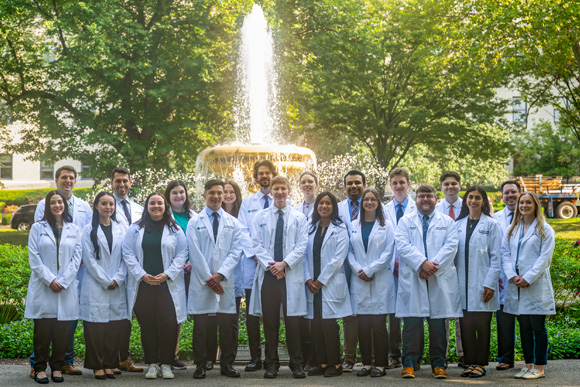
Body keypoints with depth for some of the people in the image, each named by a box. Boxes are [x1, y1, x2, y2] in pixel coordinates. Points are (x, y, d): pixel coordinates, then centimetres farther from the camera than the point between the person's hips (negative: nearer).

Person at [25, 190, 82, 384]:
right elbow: (34, 257, 0)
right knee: (42, 329, -1)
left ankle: (57, 367, 10)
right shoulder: (38, 228, 7)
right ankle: (40, 368, 6)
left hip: (66, 288, 1)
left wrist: (62, 281, -7)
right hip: (42, 287, -1)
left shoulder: (74, 230, 11)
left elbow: (76, 258, 5)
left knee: (62, 330, 1)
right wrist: (50, 280, -10)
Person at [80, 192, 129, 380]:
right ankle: (97, 366, 4)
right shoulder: (89, 230, 2)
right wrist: (105, 281, -8)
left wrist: (118, 279, -6)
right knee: (95, 327, -4)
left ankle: (109, 365, 10)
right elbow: (89, 259, -4)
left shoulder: (121, 229, 11)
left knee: (114, 327, 3)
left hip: (117, 287, 3)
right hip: (95, 285, -3)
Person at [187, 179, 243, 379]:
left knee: (226, 324, 4)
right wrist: (208, 278, -8)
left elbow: (235, 252, 4)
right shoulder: (194, 223, 6)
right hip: (201, 281, -1)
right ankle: (200, 365, 8)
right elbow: (195, 253, -1)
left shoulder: (233, 223, 11)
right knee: (200, 325, 1)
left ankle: (227, 364, 13)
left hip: (225, 281, 1)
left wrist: (221, 274, -9)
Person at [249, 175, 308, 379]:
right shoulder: (260, 217, 10)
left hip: (291, 274, -1)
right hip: (268, 274, 1)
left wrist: (284, 263, -11)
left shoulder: (299, 217, 8)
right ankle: (271, 364, 11)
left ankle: (297, 364, 6)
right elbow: (257, 244, 4)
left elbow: (301, 245, 1)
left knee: (292, 320, -2)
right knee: (270, 320, 3)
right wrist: (270, 264, -10)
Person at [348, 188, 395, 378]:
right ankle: (366, 363, 10)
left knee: (378, 324, -4)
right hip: (359, 281, 3)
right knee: (363, 324, 2)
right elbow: (349, 252, 7)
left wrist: (370, 270, -10)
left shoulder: (386, 226, 5)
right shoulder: (353, 226, 12)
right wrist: (358, 270, -8)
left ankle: (380, 365, 2)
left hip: (380, 281, -3)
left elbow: (388, 252, -3)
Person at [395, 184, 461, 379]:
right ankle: (409, 363, 3)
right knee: (412, 323, -3)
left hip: (440, 279, 1)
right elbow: (402, 245, -3)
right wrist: (422, 263, -16)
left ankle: (438, 364, 11)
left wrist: (433, 265, -13)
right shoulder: (405, 221, 11)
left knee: (438, 324, 3)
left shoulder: (447, 222, 13)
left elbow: (451, 246, 0)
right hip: (412, 279, -1)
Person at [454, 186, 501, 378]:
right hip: (463, 284, 3)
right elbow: (454, 253, 13)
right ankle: (470, 363, 12)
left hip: (482, 285, -3)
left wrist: (490, 284, -9)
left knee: (482, 325, 2)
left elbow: (495, 257, -2)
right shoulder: (458, 224, 11)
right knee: (466, 326, 3)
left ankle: (481, 364, 11)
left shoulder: (491, 225, 1)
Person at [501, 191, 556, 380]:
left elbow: (545, 258, -7)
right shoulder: (512, 230, 14)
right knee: (524, 327, 9)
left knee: (538, 327, -1)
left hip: (536, 286, -4)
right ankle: (528, 365, 16)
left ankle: (539, 367, 5)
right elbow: (505, 253, 8)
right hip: (516, 286, 5)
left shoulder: (545, 230, 0)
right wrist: (512, 276, -7)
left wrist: (528, 278, -14)